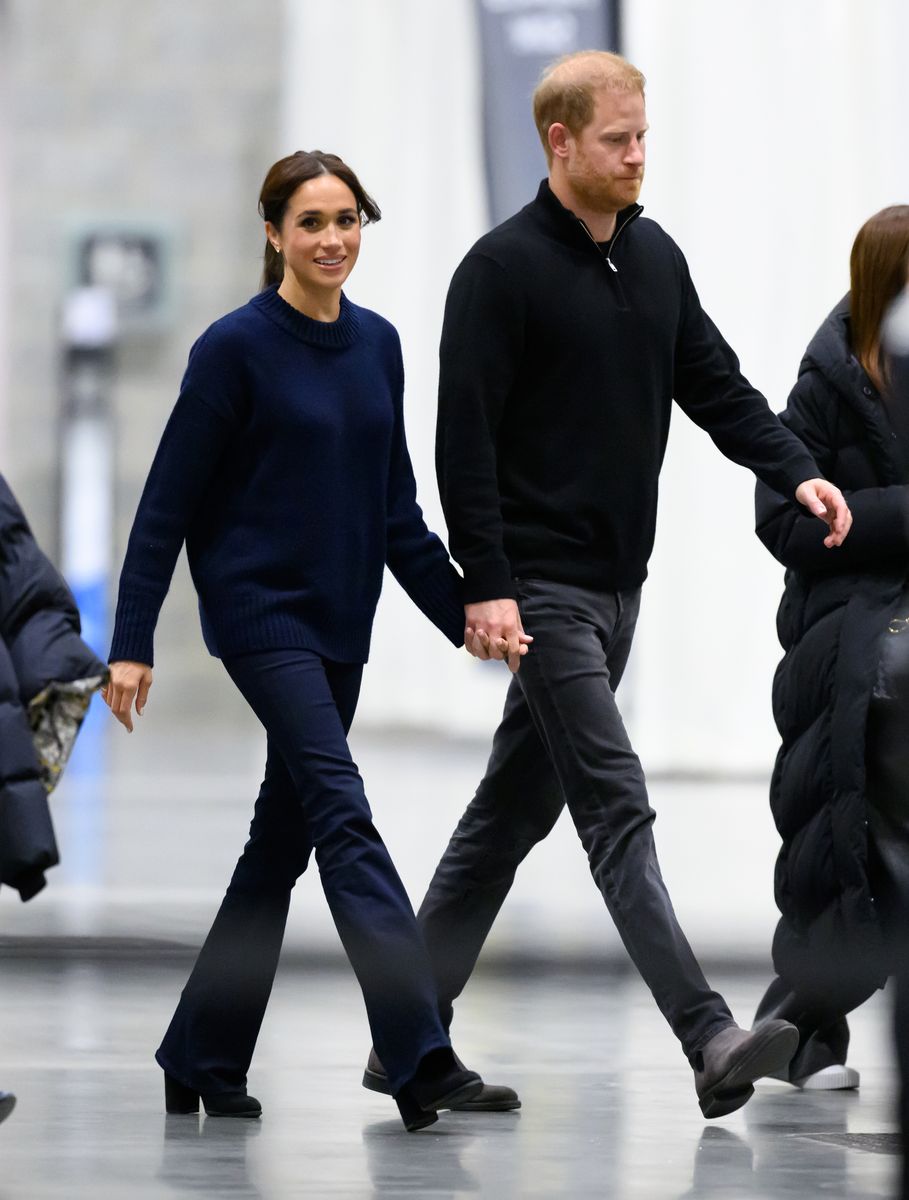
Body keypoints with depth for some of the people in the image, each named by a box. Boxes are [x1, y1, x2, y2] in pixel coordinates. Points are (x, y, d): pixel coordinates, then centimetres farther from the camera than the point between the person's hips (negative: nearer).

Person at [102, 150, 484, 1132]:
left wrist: (463, 614, 9)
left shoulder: (378, 344, 9)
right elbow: (168, 501, -9)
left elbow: (397, 510, 15)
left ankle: (203, 1060, 20)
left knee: (285, 833, 10)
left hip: (341, 625, 7)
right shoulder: (236, 347, -10)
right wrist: (131, 644, -12)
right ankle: (419, 1057, -23)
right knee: (344, 815, -16)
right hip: (260, 612, -7)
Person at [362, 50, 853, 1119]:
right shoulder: (503, 269, -11)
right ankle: (711, 1042, -21)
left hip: (617, 581, 8)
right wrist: (485, 586, -19)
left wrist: (798, 473, -4)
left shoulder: (656, 259, 12)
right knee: (616, 808, -14)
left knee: (514, 811, 11)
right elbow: (465, 437, -13)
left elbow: (717, 387, 13)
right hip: (540, 587, -8)